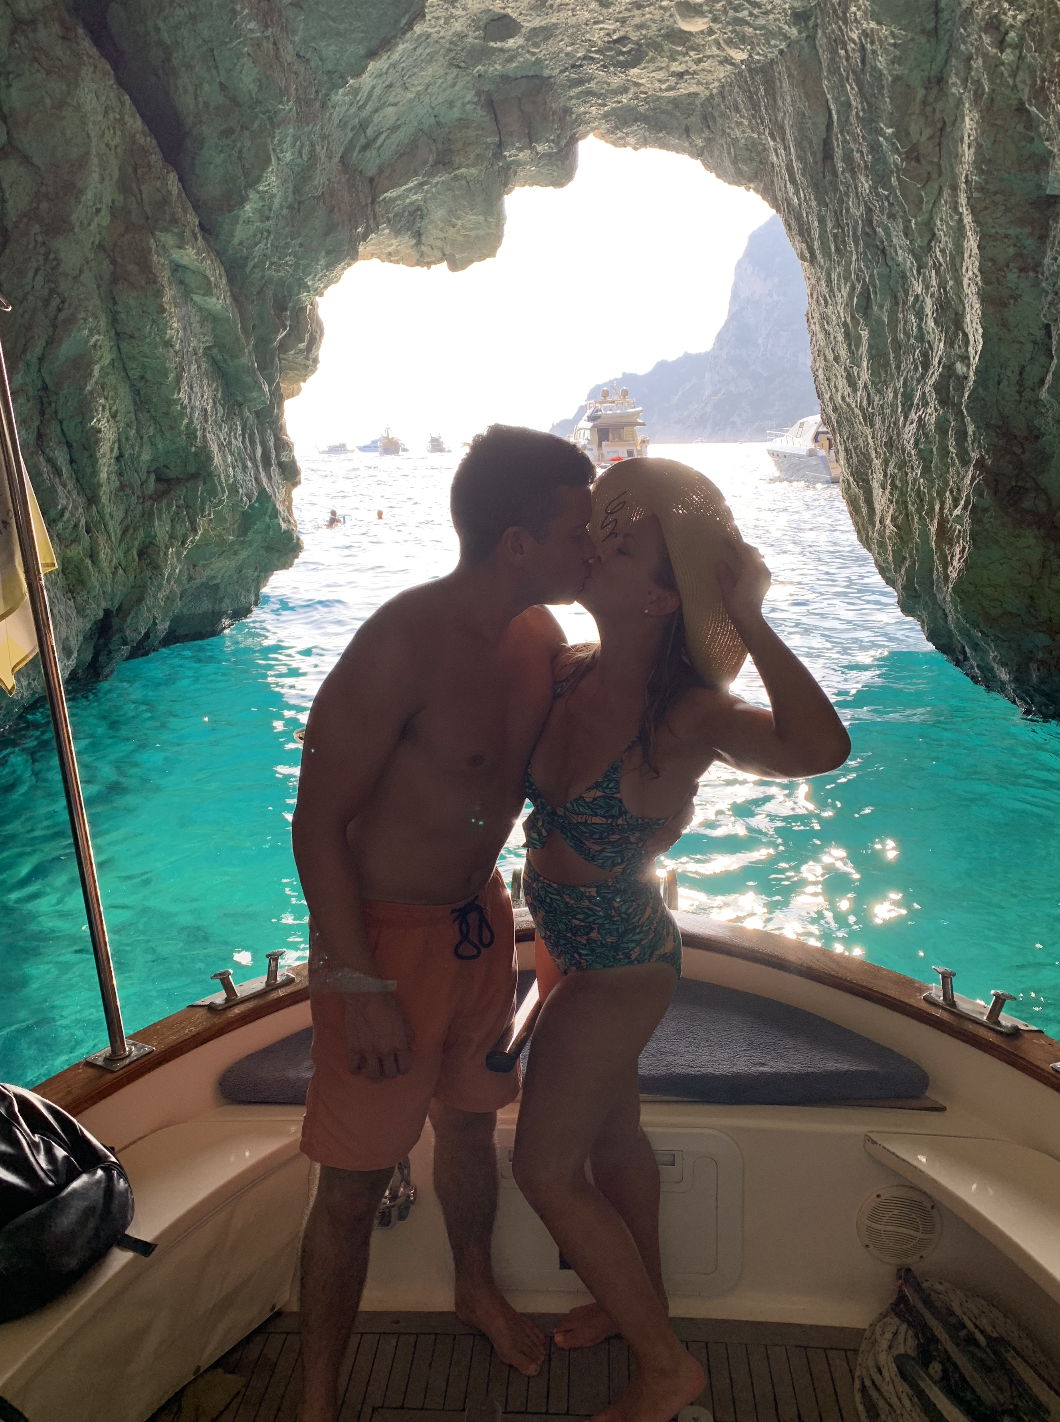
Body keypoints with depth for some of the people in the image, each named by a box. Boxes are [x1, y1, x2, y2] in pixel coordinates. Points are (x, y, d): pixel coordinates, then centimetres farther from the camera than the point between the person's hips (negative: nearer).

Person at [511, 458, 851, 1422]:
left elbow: (821, 748, -47)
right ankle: (640, 1297, 53)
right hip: (573, 943, 7)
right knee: (611, 1131, 26)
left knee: (546, 1169, 7)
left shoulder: (686, 716, -28)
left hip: (619, 963, -7)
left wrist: (748, 616, -41)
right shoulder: (568, 672, -9)